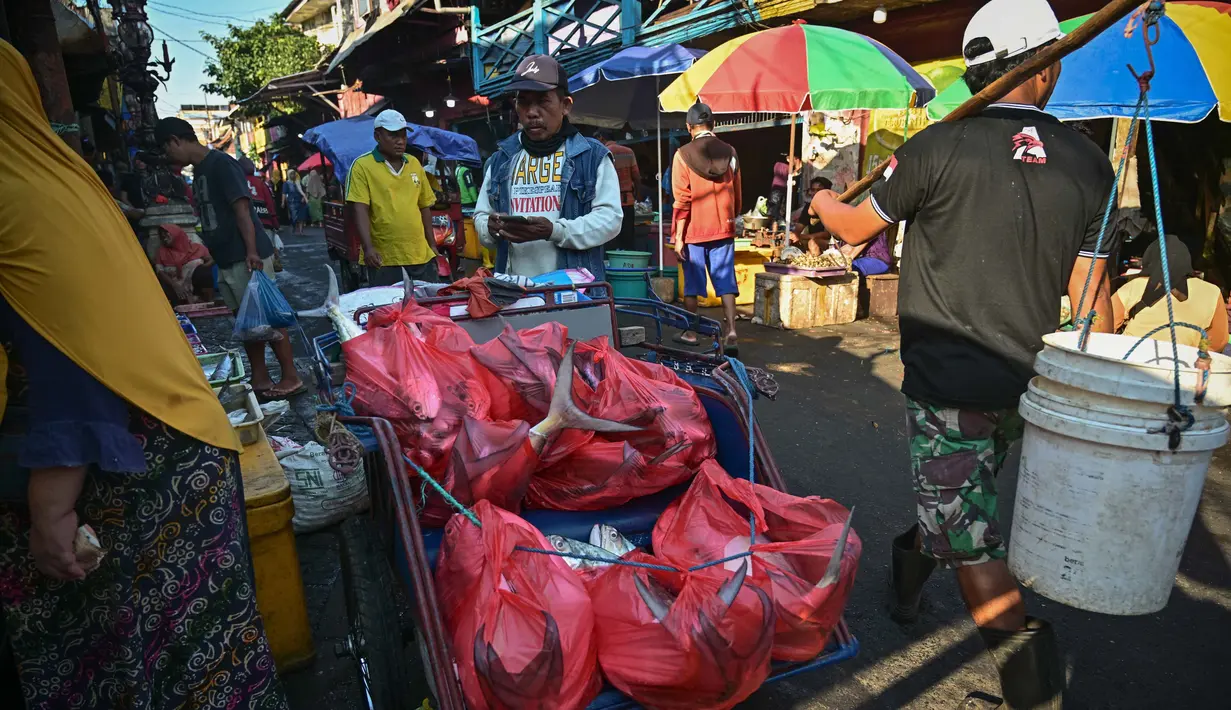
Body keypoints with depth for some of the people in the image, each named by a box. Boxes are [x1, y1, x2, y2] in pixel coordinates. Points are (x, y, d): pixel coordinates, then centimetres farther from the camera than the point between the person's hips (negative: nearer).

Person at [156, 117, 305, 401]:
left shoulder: (221, 163, -11)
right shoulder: (199, 170, 16)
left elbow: (241, 208, -19)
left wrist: (252, 251, -26)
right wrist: (207, 254, 23)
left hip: (247, 257, -9)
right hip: (227, 260, 9)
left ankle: (291, 378, 2)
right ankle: (260, 380, 19)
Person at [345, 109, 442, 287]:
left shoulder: (414, 163, 13)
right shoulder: (362, 166, -3)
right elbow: (360, 210, -11)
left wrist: (432, 245, 16)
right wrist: (368, 247, -22)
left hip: (421, 256, 5)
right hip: (383, 259, -5)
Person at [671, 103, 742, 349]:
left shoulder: (683, 155, -8)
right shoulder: (729, 153, 3)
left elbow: (682, 201, -10)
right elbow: (737, 195, 10)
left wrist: (678, 237, -6)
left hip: (694, 231, -2)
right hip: (723, 228, 3)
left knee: (692, 282, 8)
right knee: (725, 280, 6)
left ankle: (690, 332, 16)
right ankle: (730, 330, -2)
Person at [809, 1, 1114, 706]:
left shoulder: (938, 147, -11)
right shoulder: (1089, 163, 1)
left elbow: (856, 228, 3)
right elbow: (1091, 295, 2)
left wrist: (821, 198, 26)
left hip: (947, 379, -5)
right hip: (1029, 384, 6)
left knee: (971, 545, 1)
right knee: (967, 506, 27)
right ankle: (913, 556, 49)